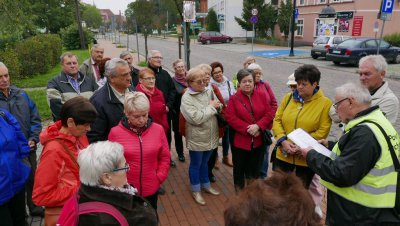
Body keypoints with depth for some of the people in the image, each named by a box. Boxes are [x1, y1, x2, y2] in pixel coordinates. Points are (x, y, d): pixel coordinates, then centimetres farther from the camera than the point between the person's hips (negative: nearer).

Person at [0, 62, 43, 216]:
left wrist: (33, 139, -7)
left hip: (29, 148, 3)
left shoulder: (22, 94, 0)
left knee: (32, 179, 18)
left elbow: (35, 118, 3)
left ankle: (35, 208, 39)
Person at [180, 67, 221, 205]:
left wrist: (217, 106, -15)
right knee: (195, 164, 13)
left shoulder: (209, 92, -1)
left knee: (205, 163, 24)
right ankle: (195, 190, 33)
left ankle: (205, 185, 44)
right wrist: (211, 107, -18)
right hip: (197, 138, -5)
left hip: (210, 136, 5)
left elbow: (220, 107, 8)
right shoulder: (186, 98, -18)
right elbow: (196, 118, -27)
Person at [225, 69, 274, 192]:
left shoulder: (261, 95, 2)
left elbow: (269, 114, -2)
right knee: (239, 169, 11)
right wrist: (248, 129, -20)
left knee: (254, 169, 16)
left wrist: (258, 126, -18)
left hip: (258, 140, 2)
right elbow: (230, 118, -13)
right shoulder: (234, 98, -5)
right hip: (240, 140, -2)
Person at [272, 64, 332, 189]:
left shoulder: (325, 103, -7)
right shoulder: (288, 97, 3)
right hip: (283, 154, 3)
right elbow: (277, 120, 2)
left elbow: (323, 131, -10)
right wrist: (283, 141, -13)